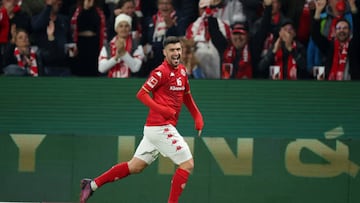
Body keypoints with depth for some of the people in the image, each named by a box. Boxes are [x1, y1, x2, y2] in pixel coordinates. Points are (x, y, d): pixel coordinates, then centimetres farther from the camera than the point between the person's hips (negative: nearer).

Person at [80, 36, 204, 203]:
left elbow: (186, 95, 28)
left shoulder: (182, 71, 15)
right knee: (187, 164, -8)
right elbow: (141, 94, -15)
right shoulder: (161, 72, -12)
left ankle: (93, 184, 17)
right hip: (161, 127, -9)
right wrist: (161, 109, -25)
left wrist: (197, 116, 18)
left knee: (135, 167, 13)